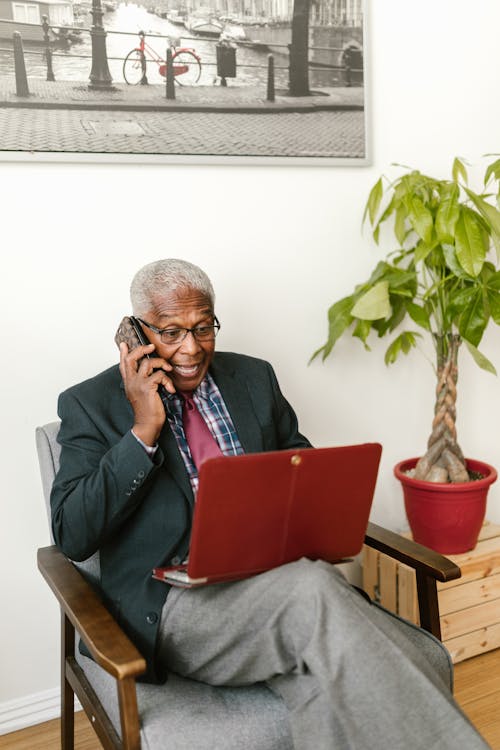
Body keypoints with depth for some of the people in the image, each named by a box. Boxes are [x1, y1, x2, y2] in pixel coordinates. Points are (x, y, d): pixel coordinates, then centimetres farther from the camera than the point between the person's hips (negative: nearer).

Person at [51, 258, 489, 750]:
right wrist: (144, 429, -14)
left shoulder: (253, 377, 14)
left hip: (280, 575, 4)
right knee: (312, 590, -33)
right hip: (179, 601, -3)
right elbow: (72, 537, -7)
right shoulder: (90, 404, 2)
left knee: (322, 685, -31)